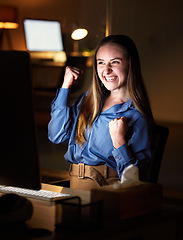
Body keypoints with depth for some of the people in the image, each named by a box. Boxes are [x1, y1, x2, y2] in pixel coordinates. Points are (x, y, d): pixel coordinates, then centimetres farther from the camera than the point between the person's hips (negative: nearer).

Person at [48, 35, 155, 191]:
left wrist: (119, 140, -21)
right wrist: (66, 86, 7)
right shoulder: (88, 100, 14)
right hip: (73, 191, 5)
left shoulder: (136, 118, -6)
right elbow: (57, 136, 6)